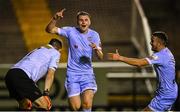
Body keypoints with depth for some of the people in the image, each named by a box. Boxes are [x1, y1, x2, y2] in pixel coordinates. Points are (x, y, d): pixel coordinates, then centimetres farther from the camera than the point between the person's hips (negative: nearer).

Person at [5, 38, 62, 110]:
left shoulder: (36, 50, 38)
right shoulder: (55, 53, 16)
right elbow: (50, 74, 2)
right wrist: (46, 93, -5)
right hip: (21, 77, -8)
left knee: (25, 107, 26)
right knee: (44, 106, -5)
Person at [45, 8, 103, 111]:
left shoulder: (94, 35, 1)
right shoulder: (71, 31, -3)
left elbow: (101, 57, -1)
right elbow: (50, 30, -8)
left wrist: (96, 50, -23)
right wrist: (55, 19, -25)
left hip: (87, 74, 1)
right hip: (72, 74, -1)